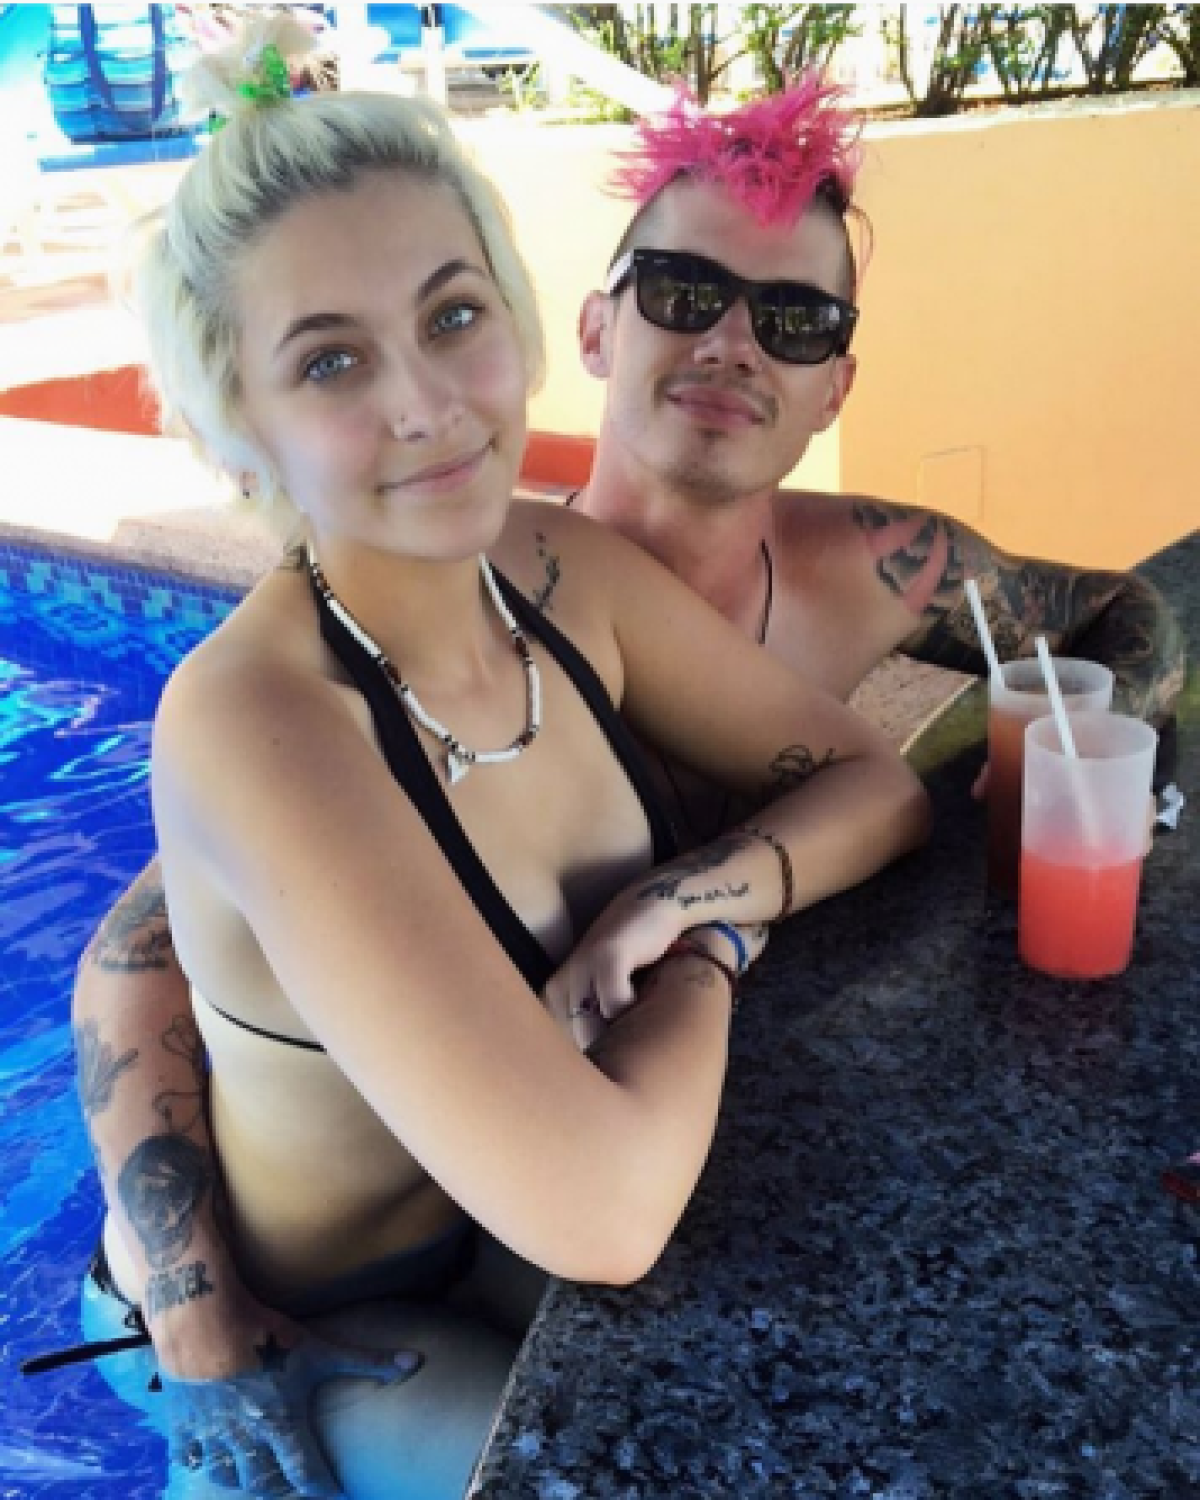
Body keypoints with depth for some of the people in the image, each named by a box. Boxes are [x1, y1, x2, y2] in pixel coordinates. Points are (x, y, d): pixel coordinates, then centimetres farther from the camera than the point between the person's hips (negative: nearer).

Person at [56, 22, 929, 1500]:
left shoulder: (574, 576, -13)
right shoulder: (254, 715, -34)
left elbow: (875, 782, -3)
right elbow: (599, 1211, -37)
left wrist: (692, 893, -23)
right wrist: (709, 951, -18)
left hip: (501, 1234, 6)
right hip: (297, 1332, -5)